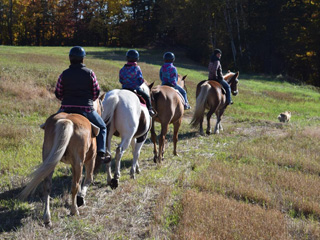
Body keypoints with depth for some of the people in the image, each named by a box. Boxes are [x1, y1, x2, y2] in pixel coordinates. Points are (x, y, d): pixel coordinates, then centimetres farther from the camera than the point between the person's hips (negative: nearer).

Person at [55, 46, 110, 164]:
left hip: (66, 109, 1)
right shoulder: (89, 73, -3)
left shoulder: (64, 74, -1)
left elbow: (58, 94, 4)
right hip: (86, 109, -1)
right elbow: (96, 92, 1)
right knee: (102, 127, 18)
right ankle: (101, 152, 3)